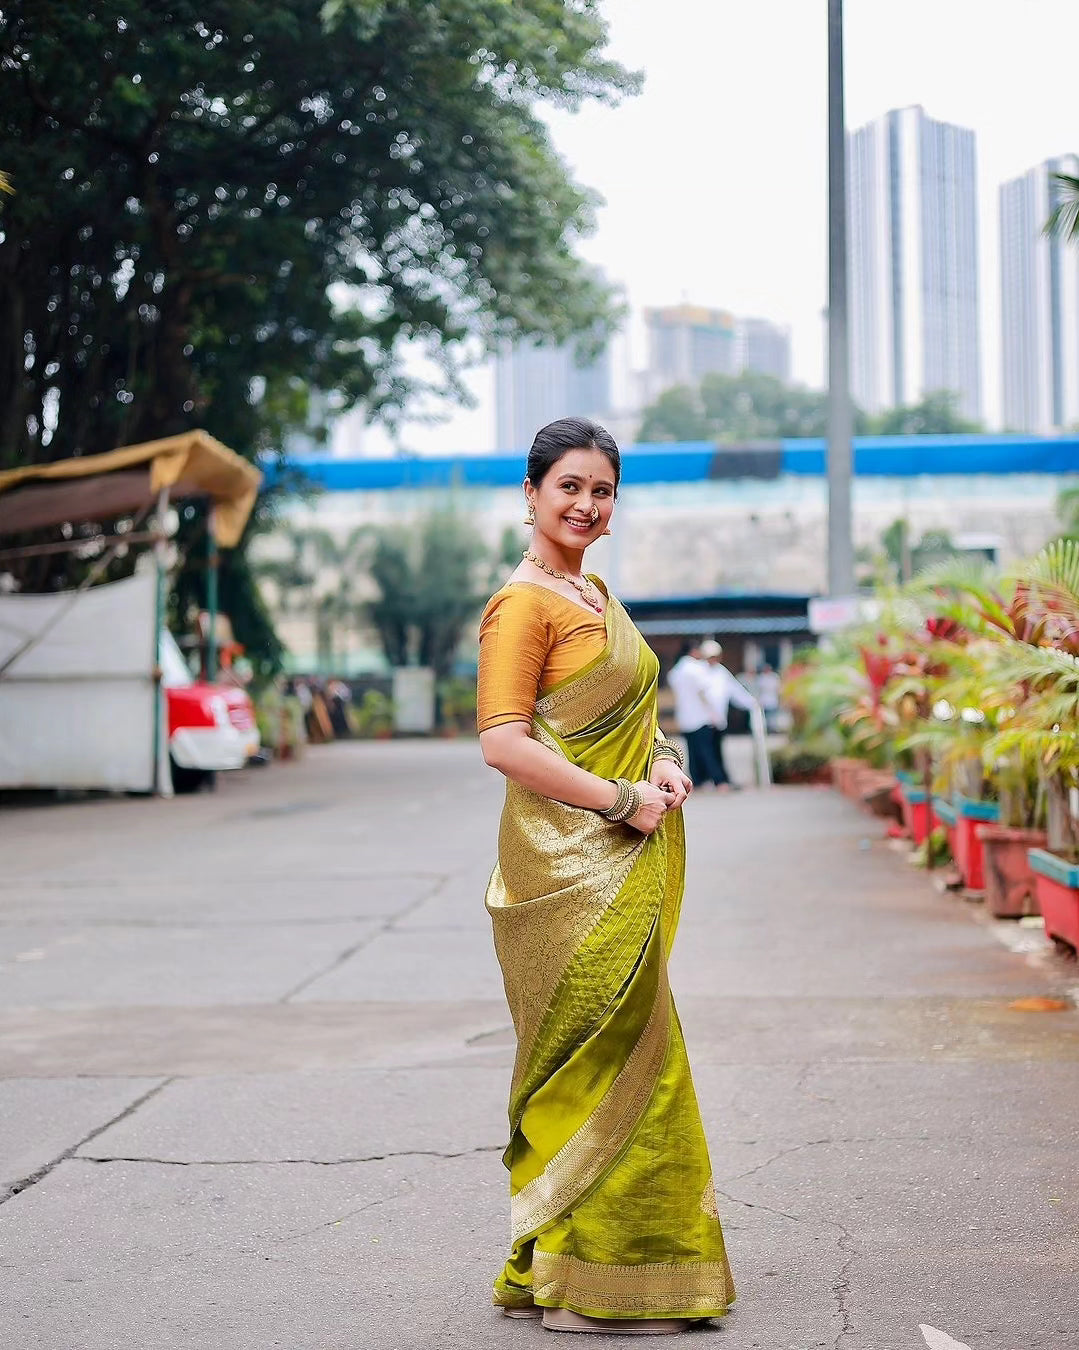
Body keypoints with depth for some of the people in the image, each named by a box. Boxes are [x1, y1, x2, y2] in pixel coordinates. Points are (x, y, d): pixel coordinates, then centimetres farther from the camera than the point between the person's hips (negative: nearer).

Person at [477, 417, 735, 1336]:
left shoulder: (594, 596, 17)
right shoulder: (524, 603, -11)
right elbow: (505, 744, -20)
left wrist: (662, 762, 5)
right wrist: (622, 800, -17)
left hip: (623, 865, 9)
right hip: (570, 866, -9)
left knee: (616, 1054, 13)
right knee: (598, 1056, -6)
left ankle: (553, 1265, 22)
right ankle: (586, 1285, 3)